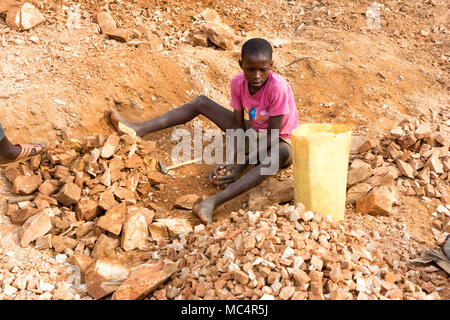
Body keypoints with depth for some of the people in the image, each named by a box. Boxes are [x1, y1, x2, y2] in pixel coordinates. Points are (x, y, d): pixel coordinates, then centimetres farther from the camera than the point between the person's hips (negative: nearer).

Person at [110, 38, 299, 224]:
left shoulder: (278, 88, -29)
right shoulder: (238, 83, -13)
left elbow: (273, 136, -27)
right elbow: (239, 126, -12)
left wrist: (242, 165, -35)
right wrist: (230, 160, -27)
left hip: (278, 141, -5)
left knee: (281, 155, -45)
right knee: (201, 103, -2)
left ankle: (213, 202, -57)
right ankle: (138, 130, -8)